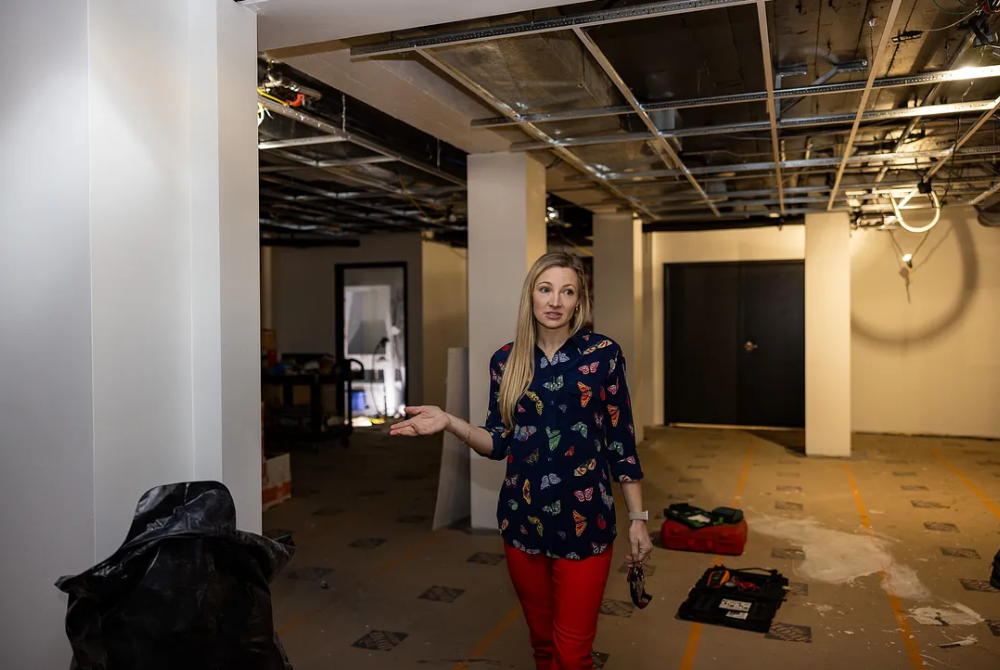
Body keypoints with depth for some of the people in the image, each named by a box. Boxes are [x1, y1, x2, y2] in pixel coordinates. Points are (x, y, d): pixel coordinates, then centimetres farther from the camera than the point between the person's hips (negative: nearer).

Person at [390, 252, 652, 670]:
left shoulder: (602, 353, -6)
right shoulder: (506, 360, 1)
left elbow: (621, 440, -2)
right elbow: (500, 443, 3)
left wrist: (638, 518, -2)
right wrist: (449, 423, -12)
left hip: (584, 519, -2)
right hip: (522, 518, 3)